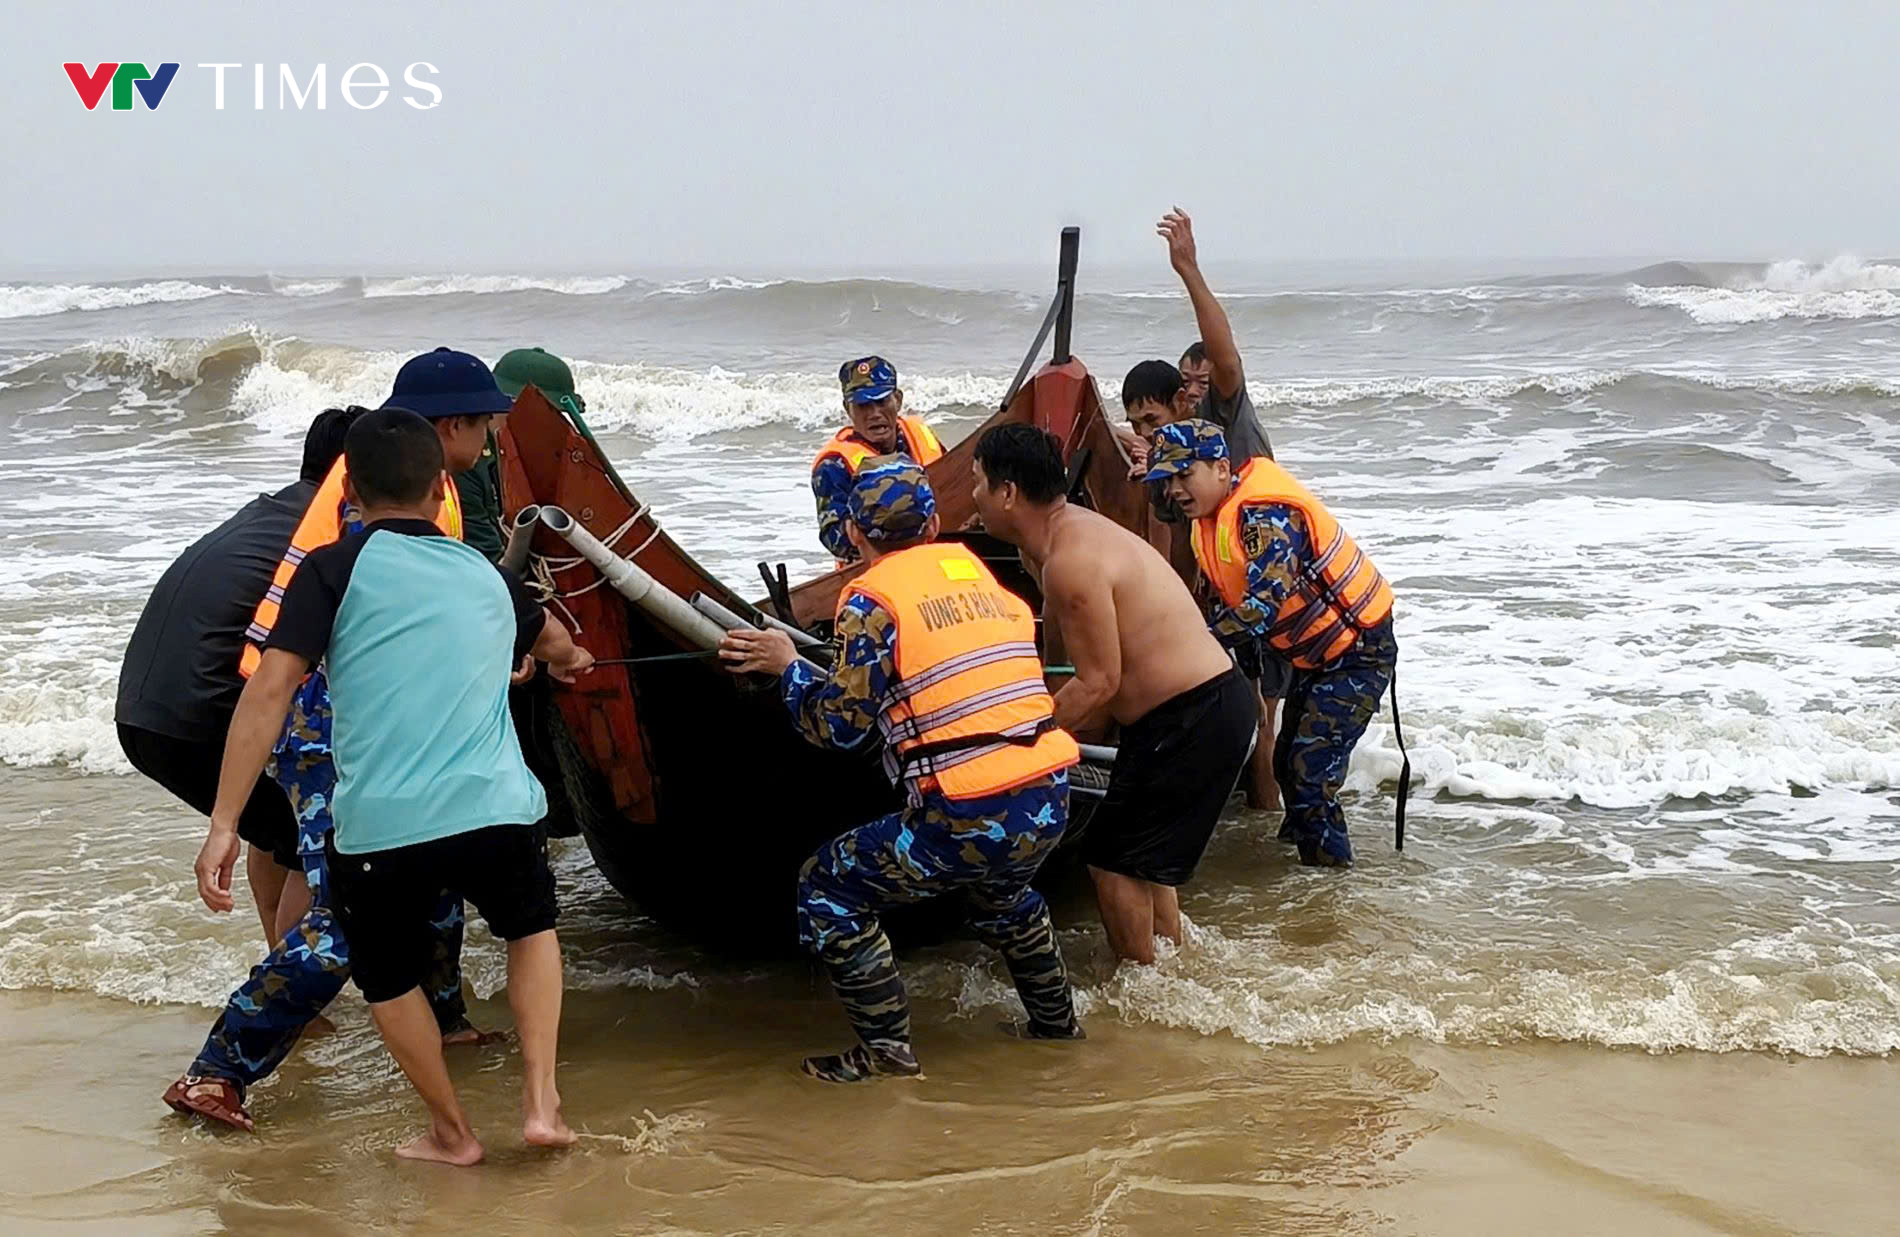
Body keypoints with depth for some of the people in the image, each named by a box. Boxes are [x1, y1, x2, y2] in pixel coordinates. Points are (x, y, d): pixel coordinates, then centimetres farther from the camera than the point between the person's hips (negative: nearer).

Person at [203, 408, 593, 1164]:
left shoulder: (337, 567, 5)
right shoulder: (486, 578, 19)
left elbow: (269, 690, -7)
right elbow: (548, 637, 43)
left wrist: (222, 824, -6)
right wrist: (568, 657, 68)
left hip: (377, 826, -3)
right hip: (495, 812, 3)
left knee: (388, 976, 26)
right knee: (531, 927, 33)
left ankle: (452, 1134, 34)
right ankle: (541, 1104, 24)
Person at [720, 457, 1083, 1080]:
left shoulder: (873, 596, -3)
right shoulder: (980, 573, 15)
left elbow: (842, 724, -5)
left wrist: (787, 667, 11)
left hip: (967, 817, -7)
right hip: (1049, 803, 7)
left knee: (828, 889, 10)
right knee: (1001, 890, 39)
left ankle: (885, 1047, 9)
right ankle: (1055, 1020, 44)